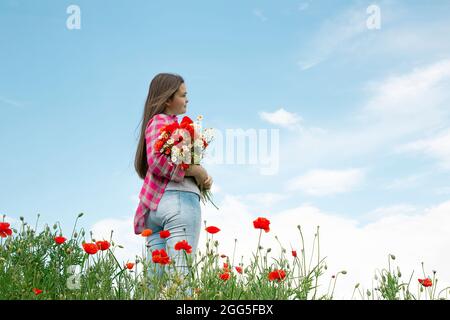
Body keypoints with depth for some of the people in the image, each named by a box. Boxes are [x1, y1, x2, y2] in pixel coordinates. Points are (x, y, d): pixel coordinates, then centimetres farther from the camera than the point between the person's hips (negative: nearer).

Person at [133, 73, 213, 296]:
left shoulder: (157, 122, 28)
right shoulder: (161, 121, 0)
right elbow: (157, 160, -17)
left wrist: (201, 178, 10)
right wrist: (195, 171, -9)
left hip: (155, 206, 9)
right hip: (178, 199, -9)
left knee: (156, 276, 2)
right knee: (181, 273, -18)